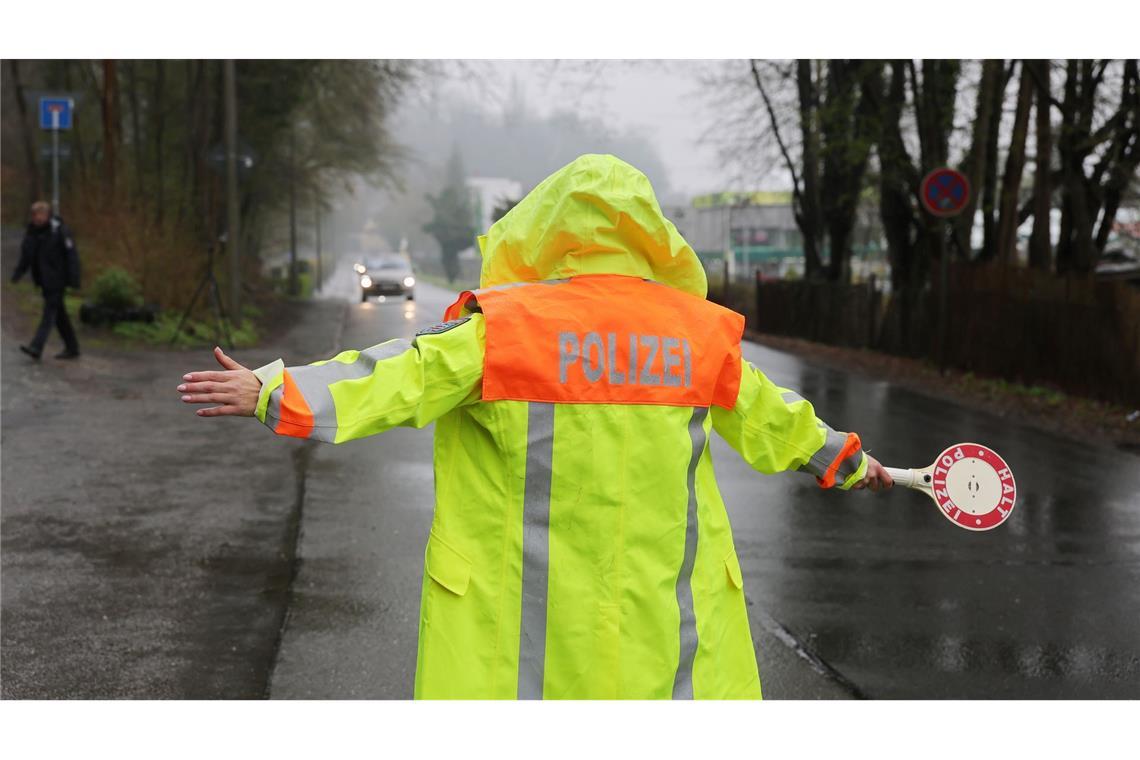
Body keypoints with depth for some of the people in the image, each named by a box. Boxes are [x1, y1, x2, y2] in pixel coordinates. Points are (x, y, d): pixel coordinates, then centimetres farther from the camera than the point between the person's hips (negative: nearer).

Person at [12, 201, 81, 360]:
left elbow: (71, 255, -13)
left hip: (56, 279, -8)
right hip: (44, 280, 8)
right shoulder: (32, 230, 8)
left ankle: (36, 348, -19)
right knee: (59, 314, 12)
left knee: (50, 312, -12)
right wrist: (18, 272, -1)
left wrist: (73, 280, -18)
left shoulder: (59, 230, -13)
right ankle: (72, 348, 20)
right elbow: (26, 254, 12)